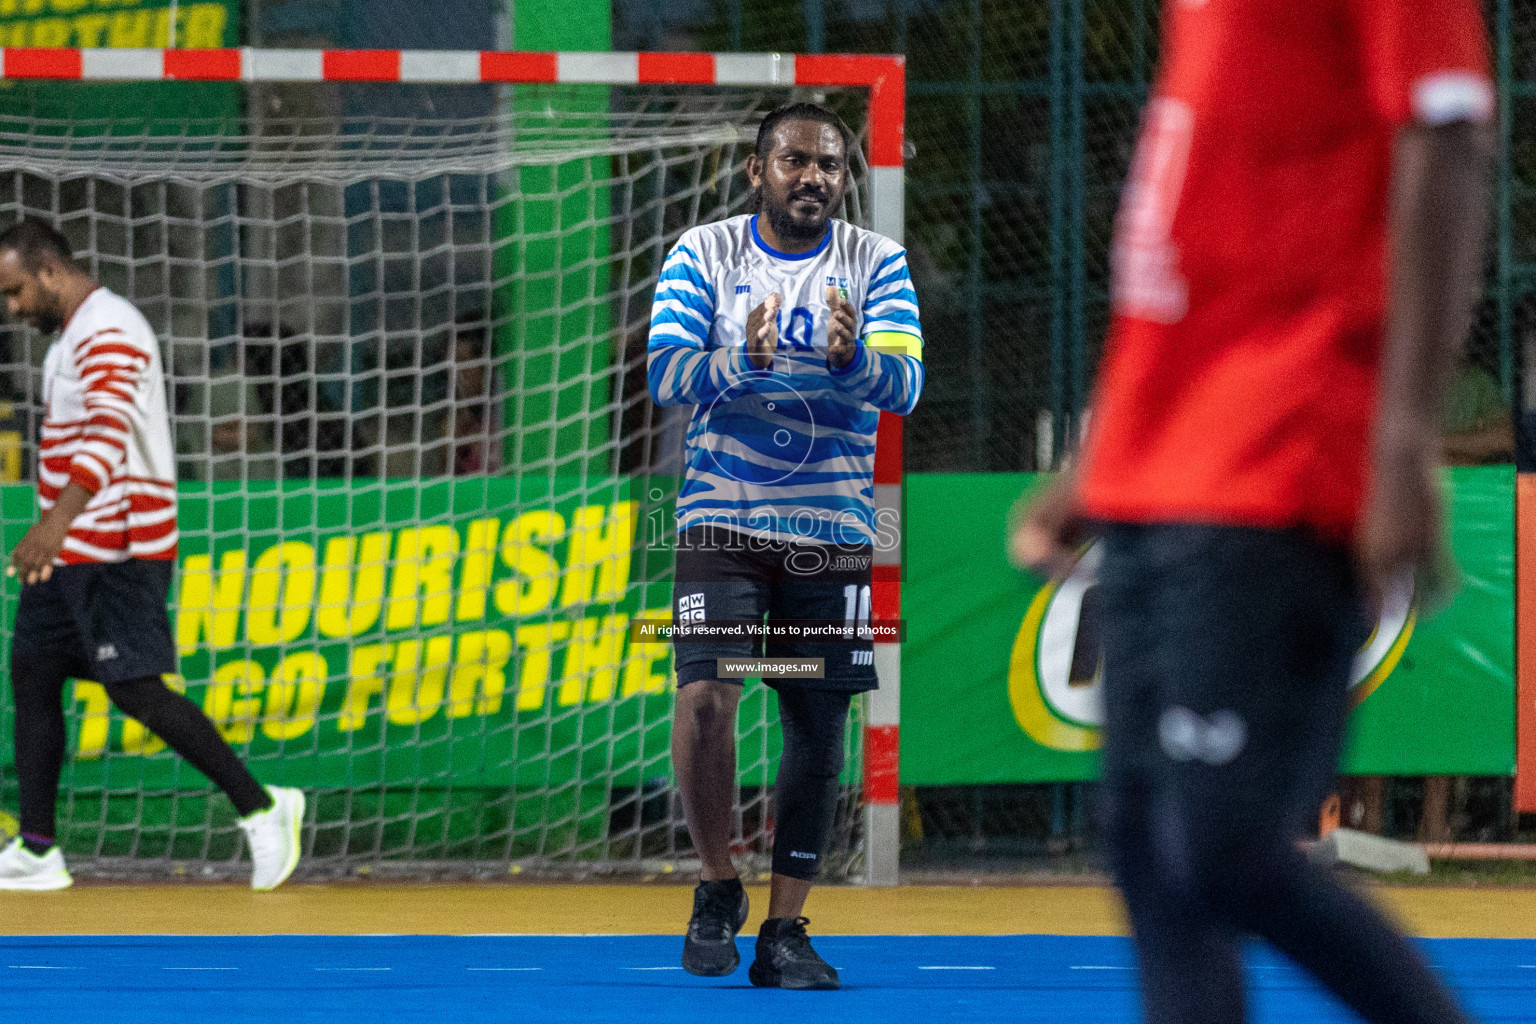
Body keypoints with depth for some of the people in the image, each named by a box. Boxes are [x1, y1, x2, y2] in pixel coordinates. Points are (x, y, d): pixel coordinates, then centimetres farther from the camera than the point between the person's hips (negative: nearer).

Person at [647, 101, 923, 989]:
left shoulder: (877, 264, 1)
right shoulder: (704, 255, 1)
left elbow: (905, 384, -10)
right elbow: (666, 373, -9)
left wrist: (853, 359, -33)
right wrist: (741, 362, -29)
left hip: (832, 530, 1)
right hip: (724, 521, -1)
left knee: (819, 730, 2)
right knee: (706, 696, -17)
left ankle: (785, 929, 10)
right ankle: (717, 884, 4)